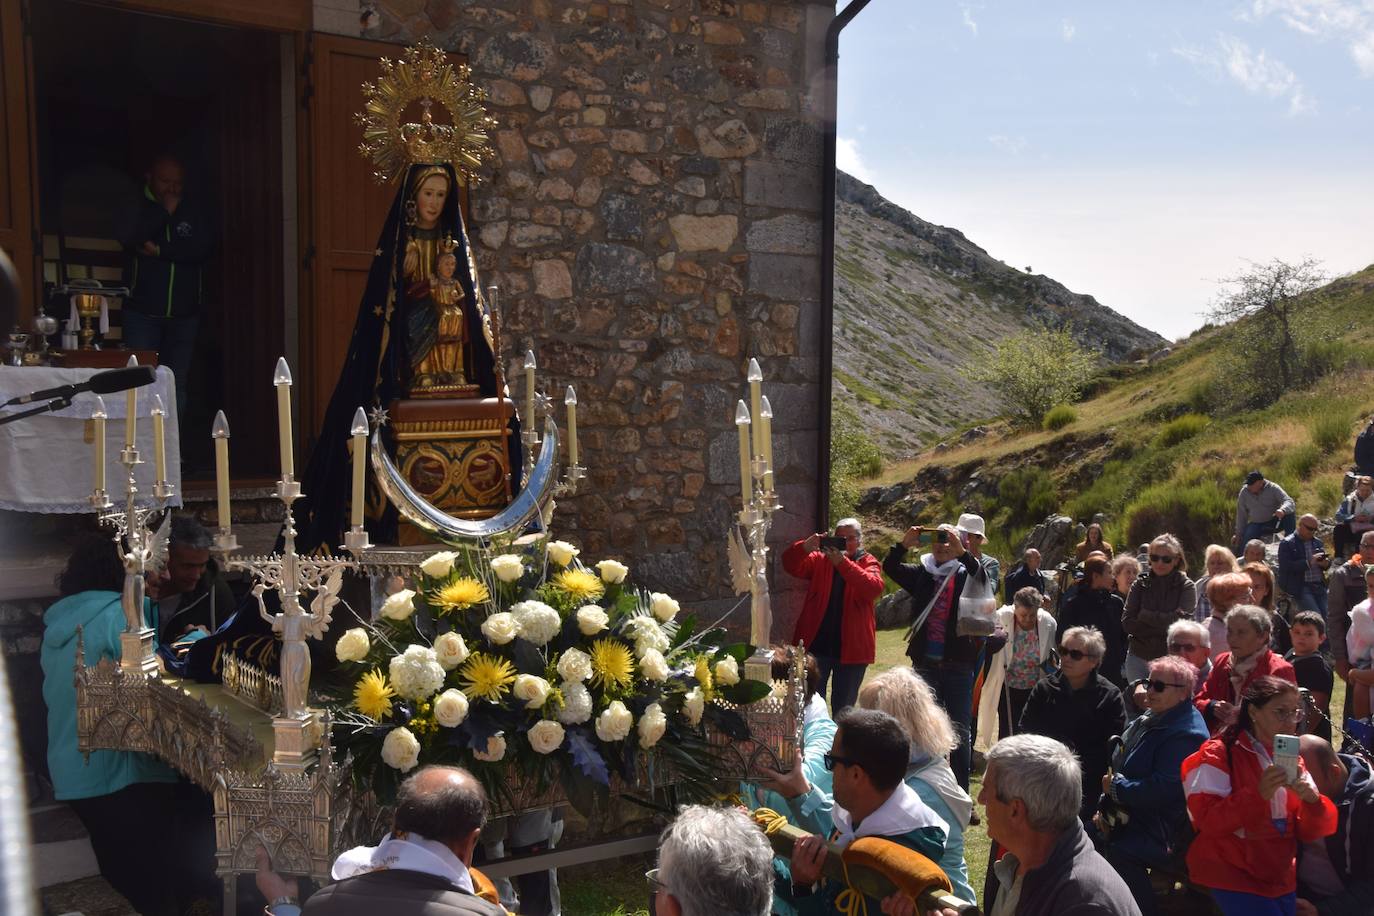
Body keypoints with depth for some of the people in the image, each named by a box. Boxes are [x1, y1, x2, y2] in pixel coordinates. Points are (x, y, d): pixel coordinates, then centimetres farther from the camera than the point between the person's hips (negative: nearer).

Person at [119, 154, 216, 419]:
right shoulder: (137, 210, 5)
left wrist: (159, 250, -12)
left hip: (184, 314, 2)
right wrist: (164, 211, -9)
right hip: (143, 314, -2)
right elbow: (130, 238, -16)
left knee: (177, 387, 3)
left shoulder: (196, 214, 9)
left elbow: (203, 247, -9)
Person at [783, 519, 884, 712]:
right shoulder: (820, 558, 6)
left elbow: (875, 588, -19)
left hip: (851, 647, -1)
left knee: (843, 708, 11)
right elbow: (791, 566, -9)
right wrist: (806, 547, -29)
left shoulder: (868, 563, 2)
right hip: (816, 644, 1)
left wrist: (842, 563, -29)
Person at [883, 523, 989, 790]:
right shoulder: (922, 573, 6)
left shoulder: (966, 573, -2)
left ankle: (960, 790, 15)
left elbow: (981, 578, -23)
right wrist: (904, 544, -18)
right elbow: (890, 567, -3)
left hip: (958, 665, -2)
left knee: (960, 730, 5)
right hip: (925, 663, 3)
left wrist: (961, 551, -34)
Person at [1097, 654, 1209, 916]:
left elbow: (1163, 790, -24)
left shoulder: (1185, 734, -17)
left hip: (1158, 833, -10)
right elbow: (1119, 766, 20)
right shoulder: (1150, 718, 15)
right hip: (1124, 821, 10)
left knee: (1119, 853, -30)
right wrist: (1105, 807, 7)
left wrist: (1116, 786, -14)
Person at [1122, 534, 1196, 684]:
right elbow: (1127, 623, -5)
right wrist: (1162, 627, -14)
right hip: (1138, 658, 2)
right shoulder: (1141, 584, 3)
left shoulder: (1187, 587, -2)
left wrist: (1144, 615, -8)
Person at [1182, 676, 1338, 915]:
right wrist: (1258, 794, -31)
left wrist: (1312, 801, -17)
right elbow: (1208, 820, -19)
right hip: (1234, 878, -6)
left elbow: (1309, 832, 4)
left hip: (1282, 881, 6)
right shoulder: (1218, 754, -9)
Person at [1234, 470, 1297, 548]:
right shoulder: (1244, 492, -5)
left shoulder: (1273, 488, -13)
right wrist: (1239, 534, 1)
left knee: (1289, 513, -30)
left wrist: (1283, 510, -51)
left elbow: (1289, 501, -27)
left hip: (1275, 522, -1)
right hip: (1257, 524, 1)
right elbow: (1241, 514, 2)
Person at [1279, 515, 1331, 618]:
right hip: (1301, 588, -6)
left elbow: (1326, 561, 21)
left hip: (1319, 586, 6)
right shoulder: (1287, 543, -3)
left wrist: (1326, 563, -4)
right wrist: (1308, 563, -21)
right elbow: (1286, 566, -13)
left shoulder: (1317, 542, 17)